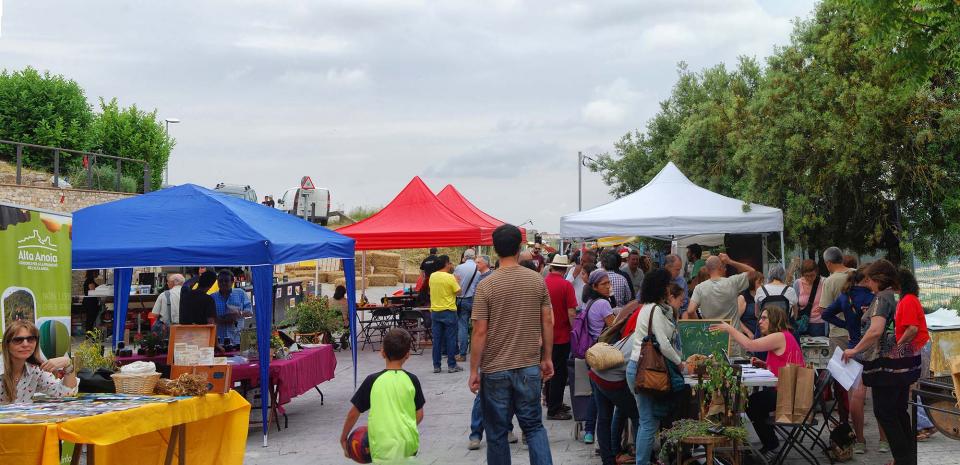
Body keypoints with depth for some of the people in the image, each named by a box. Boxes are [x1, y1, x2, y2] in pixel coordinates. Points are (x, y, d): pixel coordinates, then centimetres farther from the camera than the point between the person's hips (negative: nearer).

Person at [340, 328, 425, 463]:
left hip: (382, 445, -3)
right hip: (409, 444, 3)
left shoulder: (372, 381, -3)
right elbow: (419, 415, 7)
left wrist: (343, 439, 15)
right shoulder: (412, 380, 1)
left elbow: (353, 413, 2)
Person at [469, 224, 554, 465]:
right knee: (534, 426, 13)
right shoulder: (537, 280, -2)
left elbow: (480, 332, -11)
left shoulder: (485, 286, -11)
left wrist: (474, 370, -4)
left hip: (495, 370, -2)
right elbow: (548, 322, 3)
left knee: (497, 432, 10)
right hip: (530, 367, 3)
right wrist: (547, 358, 13)